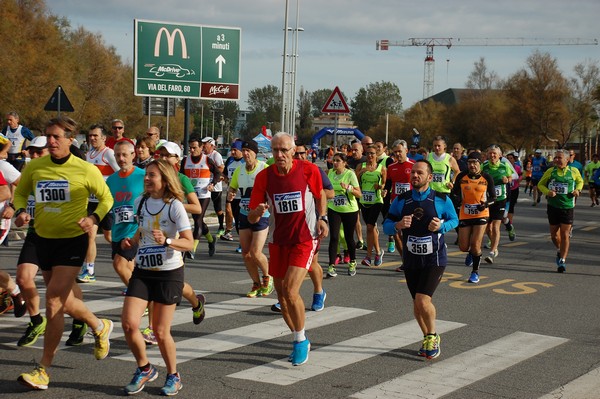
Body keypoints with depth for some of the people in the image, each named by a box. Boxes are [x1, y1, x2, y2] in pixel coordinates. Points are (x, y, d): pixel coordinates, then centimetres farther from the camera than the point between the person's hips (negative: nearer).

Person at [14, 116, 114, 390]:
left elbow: (106, 198, 4)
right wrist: (20, 211, -6)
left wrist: (94, 218, -15)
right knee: (62, 299, 14)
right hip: (42, 238, 5)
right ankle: (100, 327, 43)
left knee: (54, 298, -13)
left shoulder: (86, 170, -9)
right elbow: (20, 192, 15)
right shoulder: (34, 167, 0)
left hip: (73, 240, -5)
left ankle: (44, 370, -6)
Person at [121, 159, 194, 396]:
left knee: (161, 331, -1)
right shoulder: (140, 202, 4)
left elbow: (189, 243, -15)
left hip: (169, 273, -5)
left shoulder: (174, 206, -12)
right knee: (129, 323, -10)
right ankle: (144, 370, 14)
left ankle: (173, 376, 23)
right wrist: (131, 242, 2)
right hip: (142, 271, 5)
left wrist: (167, 241, -31)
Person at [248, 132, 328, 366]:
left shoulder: (308, 170, -10)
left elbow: (320, 194, 11)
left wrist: (322, 218, 0)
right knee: (281, 294, 10)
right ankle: (300, 341, 30)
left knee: (290, 291, -17)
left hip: (305, 239, -4)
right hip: (278, 240, 4)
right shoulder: (264, 176, -5)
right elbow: (251, 218, -5)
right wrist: (258, 212, -26)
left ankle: (301, 340, 3)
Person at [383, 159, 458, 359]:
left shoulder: (441, 199, -6)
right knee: (417, 303, 11)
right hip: (411, 259, 4)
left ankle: (433, 337, 8)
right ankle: (427, 338, 34)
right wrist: (397, 225, -19)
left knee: (422, 300, -17)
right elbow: (386, 225, 3)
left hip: (434, 259, -4)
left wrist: (442, 226, -15)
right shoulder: (401, 201, 1)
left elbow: (454, 219, 7)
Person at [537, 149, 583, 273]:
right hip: (553, 206, 1)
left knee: (565, 234, -6)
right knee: (554, 234, 9)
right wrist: (547, 192, -12)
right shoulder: (550, 171, 0)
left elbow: (580, 181, 19)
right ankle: (559, 251, 40)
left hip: (568, 207, -1)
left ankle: (562, 261, -1)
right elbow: (540, 184, 8)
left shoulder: (574, 171, 1)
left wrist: (578, 189, -2)